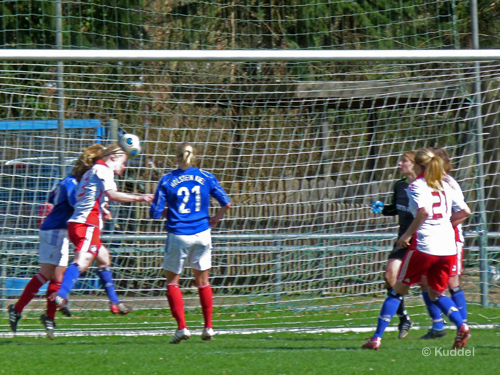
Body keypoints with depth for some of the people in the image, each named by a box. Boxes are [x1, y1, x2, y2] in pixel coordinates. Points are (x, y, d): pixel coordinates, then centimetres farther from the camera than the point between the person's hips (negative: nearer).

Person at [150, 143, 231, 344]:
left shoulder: (167, 180, -4)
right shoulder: (206, 178, 2)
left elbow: (155, 212, -6)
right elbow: (226, 202, 3)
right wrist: (215, 219, 20)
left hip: (178, 235, -2)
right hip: (202, 235, 2)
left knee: (172, 281, 9)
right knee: (202, 281, 15)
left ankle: (182, 327, -3)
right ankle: (208, 327, 15)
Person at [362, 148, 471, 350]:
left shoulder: (416, 185, -3)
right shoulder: (445, 185, 15)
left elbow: (423, 211, -20)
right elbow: (465, 211, 13)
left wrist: (407, 234, -11)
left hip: (424, 245, -5)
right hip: (448, 247, 5)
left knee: (398, 290, 7)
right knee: (437, 294, 18)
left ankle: (377, 337, 6)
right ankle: (461, 325, -8)